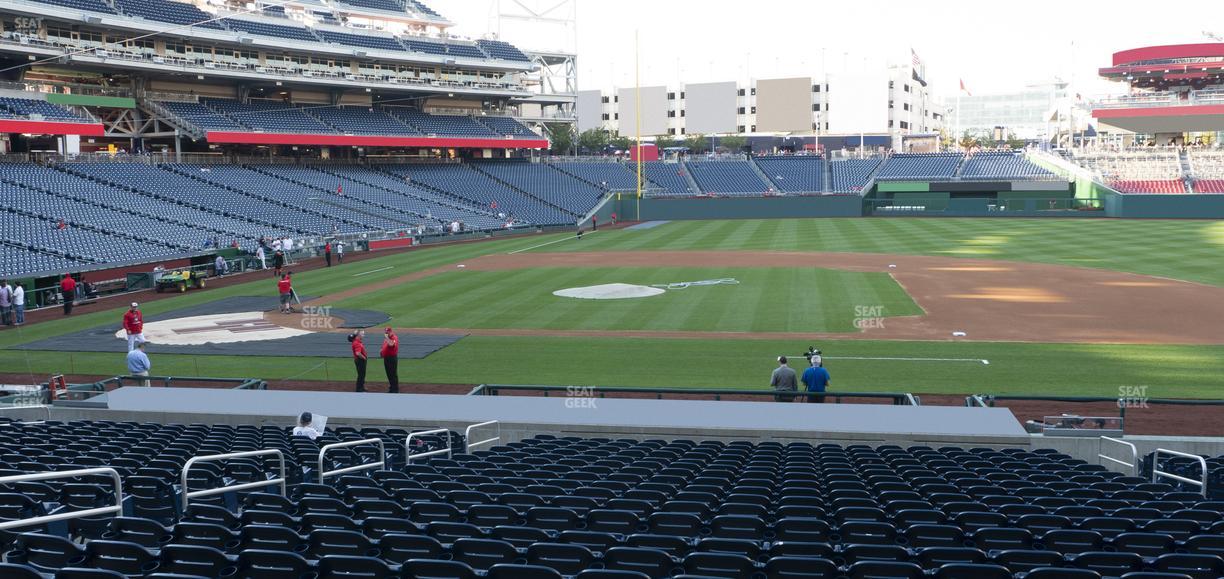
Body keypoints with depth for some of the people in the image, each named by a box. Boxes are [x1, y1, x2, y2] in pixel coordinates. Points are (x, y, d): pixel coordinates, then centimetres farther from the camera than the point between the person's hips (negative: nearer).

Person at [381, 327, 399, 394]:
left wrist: (386, 337, -26)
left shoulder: (394, 338, -14)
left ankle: (395, 390, -1)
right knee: (389, 374, 16)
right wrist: (381, 351, 9)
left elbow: (391, 344, -35)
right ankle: (391, 388, 27)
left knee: (393, 374, -5)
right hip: (386, 358, 9)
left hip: (392, 358, -9)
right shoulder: (386, 338, 15)